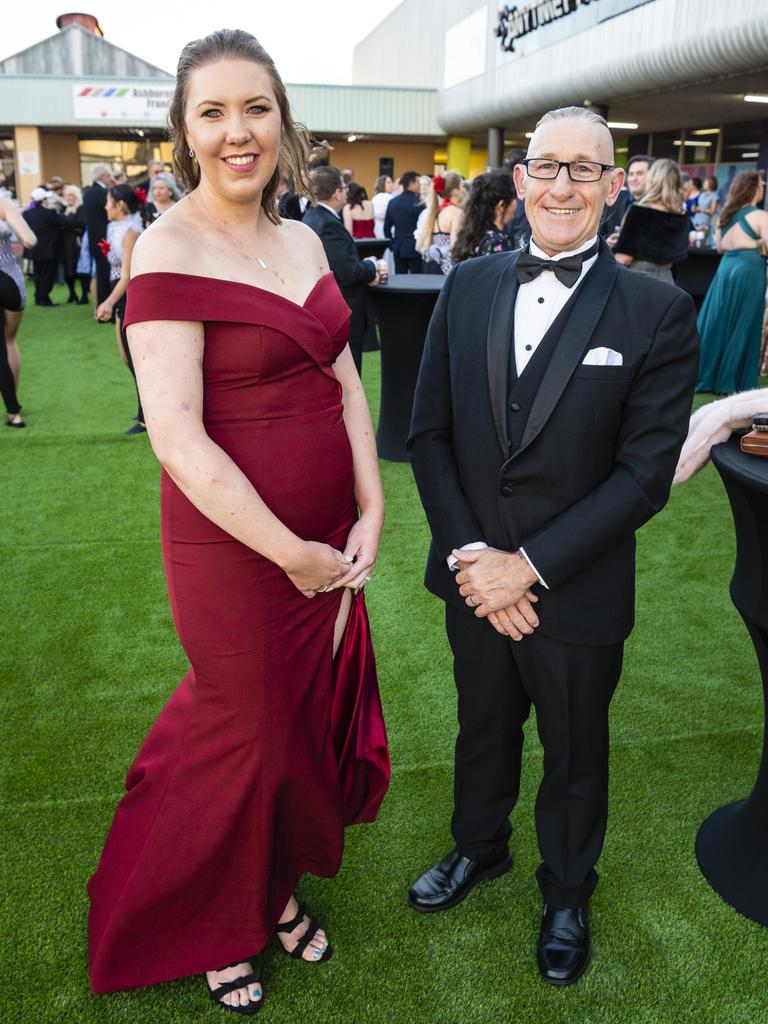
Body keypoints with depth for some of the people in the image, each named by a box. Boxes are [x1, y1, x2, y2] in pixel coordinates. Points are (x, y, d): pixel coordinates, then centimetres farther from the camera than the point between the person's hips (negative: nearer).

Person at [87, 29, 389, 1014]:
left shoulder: (303, 241, 6)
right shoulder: (169, 250, -15)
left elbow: (344, 384, 6)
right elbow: (177, 438, -21)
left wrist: (369, 517, -4)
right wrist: (291, 554, -18)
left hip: (330, 536, 6)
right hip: (233, 541, -6)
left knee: (312, 713, 18)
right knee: (250, 729, 11)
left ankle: (275, 886, 46)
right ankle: (215, 925, 41)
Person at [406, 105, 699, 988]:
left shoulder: (657, 312, -11)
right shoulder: (468, 287, -1)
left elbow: (645, 474, -15)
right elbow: (428, 433, -1)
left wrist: (529, 566, -18)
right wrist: (469, 555, -12)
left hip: (579, 593, -3)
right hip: (475, 580, 3)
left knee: (575, 756, 19)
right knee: (483, 728, 25)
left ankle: (567, 891, 48)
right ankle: (479, 847, 54)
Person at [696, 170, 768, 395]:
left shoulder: (726, 214, 11)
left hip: (725, 268, 6)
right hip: (748, 271, -6)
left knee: (717, 323, 12)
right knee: (741, 328, 2)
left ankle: (705, 375, 17)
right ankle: (730, 382, 6)